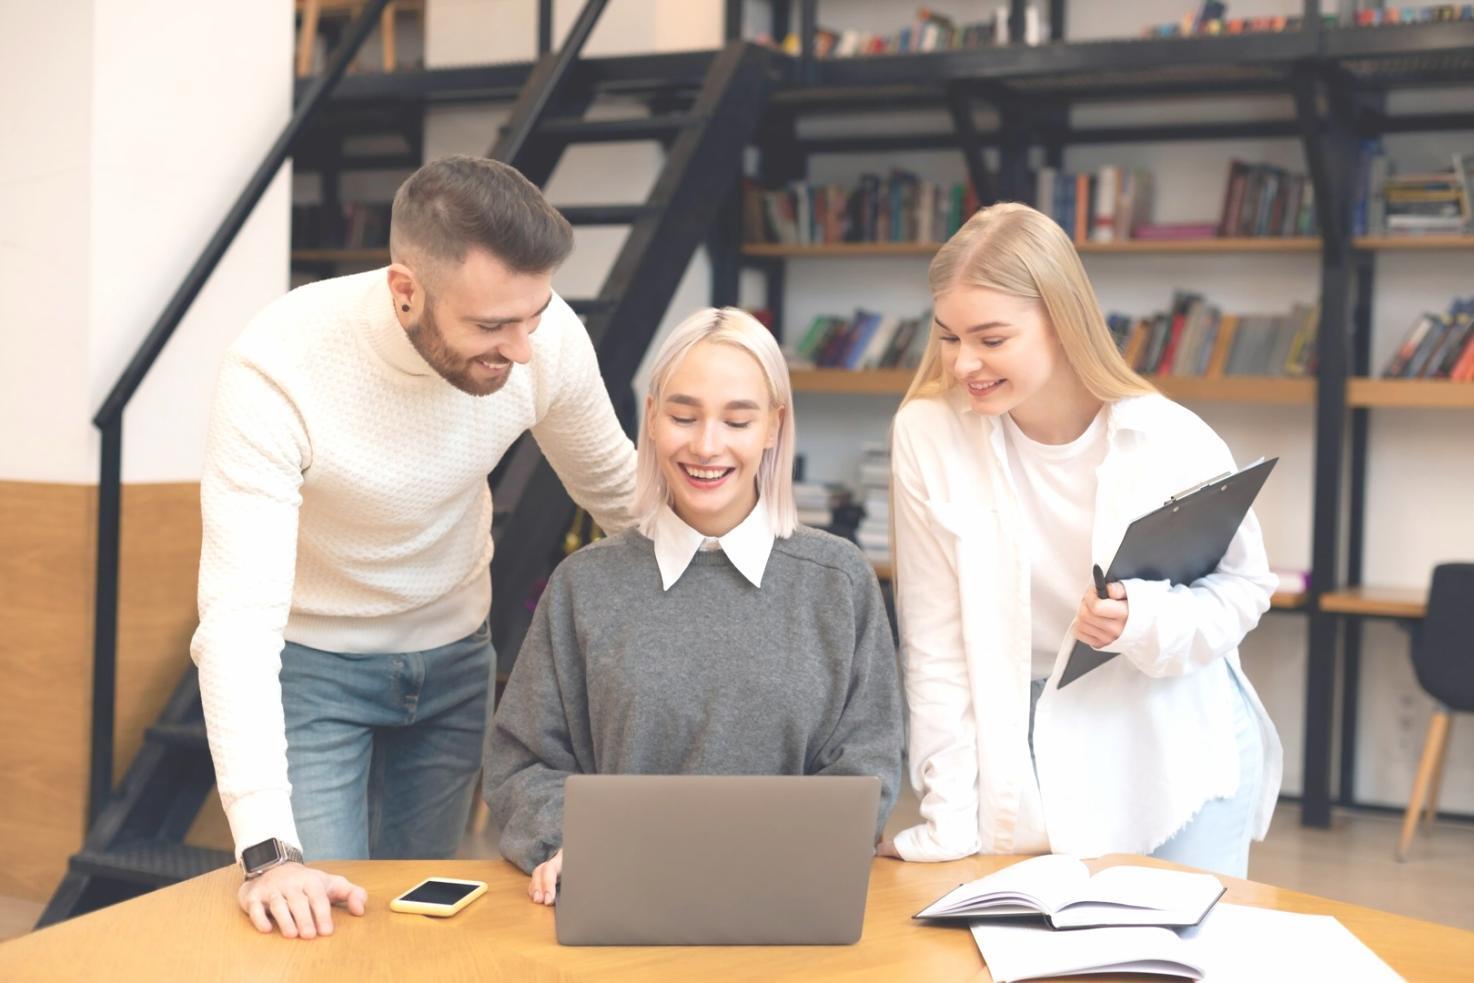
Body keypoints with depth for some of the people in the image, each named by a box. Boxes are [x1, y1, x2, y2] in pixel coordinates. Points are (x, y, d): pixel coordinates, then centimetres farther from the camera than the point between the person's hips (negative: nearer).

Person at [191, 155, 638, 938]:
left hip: (453, 651, 4)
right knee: (316, 924, -6)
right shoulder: (278, 367, -32)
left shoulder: (549, 335, -21)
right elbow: (239, 612, -36)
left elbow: (617, 493, -2)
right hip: (308, 660, -3)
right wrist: (266, 851, -42)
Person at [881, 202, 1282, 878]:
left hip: (1179, 755, 0)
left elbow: (1246, 586, -1)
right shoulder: (927, 434, -13)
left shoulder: (1176, 443, -15)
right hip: (1030, 763, 0)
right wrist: (949, 823, -9)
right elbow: (935, 640, -9)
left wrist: (1146, 622, -22)